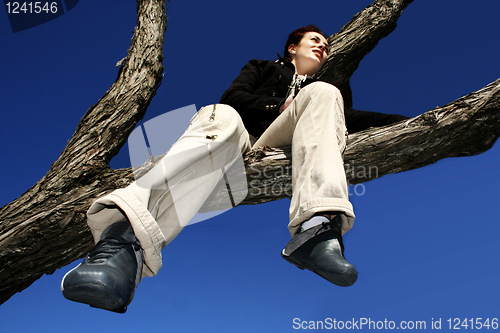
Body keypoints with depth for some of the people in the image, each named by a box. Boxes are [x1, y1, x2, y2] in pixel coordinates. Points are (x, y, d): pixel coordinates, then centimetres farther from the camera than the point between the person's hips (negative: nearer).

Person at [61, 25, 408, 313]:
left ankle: (319, 225, -48)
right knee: (222, 117, -37)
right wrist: (281, 106, 4)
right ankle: (126, 240, -63)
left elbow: (353, 119, 27)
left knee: (322, 94, -21)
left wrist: (407, 120, 21)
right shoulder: (262, 67, 29)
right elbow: (232, 97, 12)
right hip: (241, 142, -2)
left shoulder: (318, 88, 38)